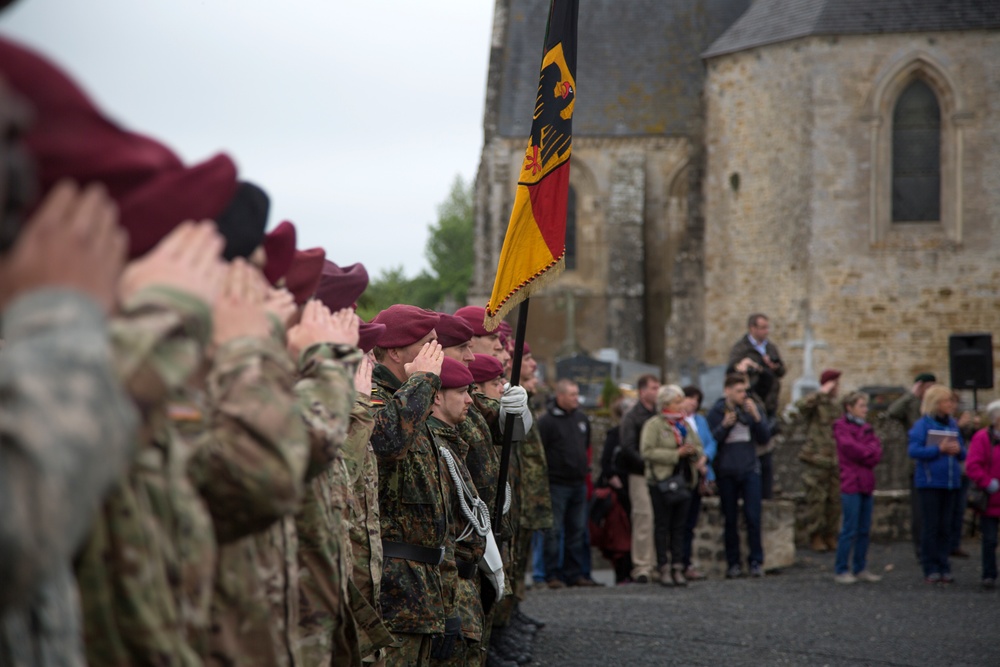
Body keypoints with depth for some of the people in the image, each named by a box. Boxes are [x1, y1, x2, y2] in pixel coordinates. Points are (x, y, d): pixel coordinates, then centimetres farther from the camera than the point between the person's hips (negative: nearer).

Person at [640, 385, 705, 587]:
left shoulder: (684, 425, 16)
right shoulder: (653, 425, -4)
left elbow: (698, 447, 18)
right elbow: (647, 451, -15)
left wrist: (696, 453, -7)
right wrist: (676, 454, -18)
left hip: (684, 480, 6)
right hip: (662, 481, -6)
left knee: (679, 526, 6)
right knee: (662, 526, -1)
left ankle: (677, 568, 8)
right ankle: (664, 569, 2)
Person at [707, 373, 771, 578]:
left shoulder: (753, 408, 6)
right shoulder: (716, 412, 1)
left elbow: (764, 437, 0)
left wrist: (756, 416, -12)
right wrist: (724, 425, -19)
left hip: (749, 469, 1)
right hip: (726, 472, -1)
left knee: (753, 517, -7)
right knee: (730, 519, 4)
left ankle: (756, 561, -1)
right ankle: (733, 563, 10)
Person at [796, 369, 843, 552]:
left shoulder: (835, 405, 18)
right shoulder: (815, 403, -5)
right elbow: (801, 405, -31)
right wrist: (822, 393, -24)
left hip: (834, 461, 7)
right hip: (816, 461, -7)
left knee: (835, 499, 5)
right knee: (816, 499, -6)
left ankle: (830, 536, 14)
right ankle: (815, 537, 1)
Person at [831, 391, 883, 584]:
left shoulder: (866, 427, 19)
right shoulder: (842, 427, -2)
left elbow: (877, 449, 7)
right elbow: (851, 447, -15)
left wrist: (866, 453, -12)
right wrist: (870, 453, -2)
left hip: (866, 484, 7)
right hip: (851, 483, -7)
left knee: (864, 530, 8)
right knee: (850, 529, -8)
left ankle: (860, 569, 14)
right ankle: (840, 570, -3)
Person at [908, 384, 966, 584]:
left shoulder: (953, 424, 10)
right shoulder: (923, 424, -5)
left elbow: (963, 453, 15)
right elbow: (914, 450, -14)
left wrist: (958, 450, -8)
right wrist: (939, 449, -18)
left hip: (951, 483, 5)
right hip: (930, 483, -5)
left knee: (945, 528, 6)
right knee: (931, 527, -2)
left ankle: (943, 568, 11)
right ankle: (931, 569, 3)